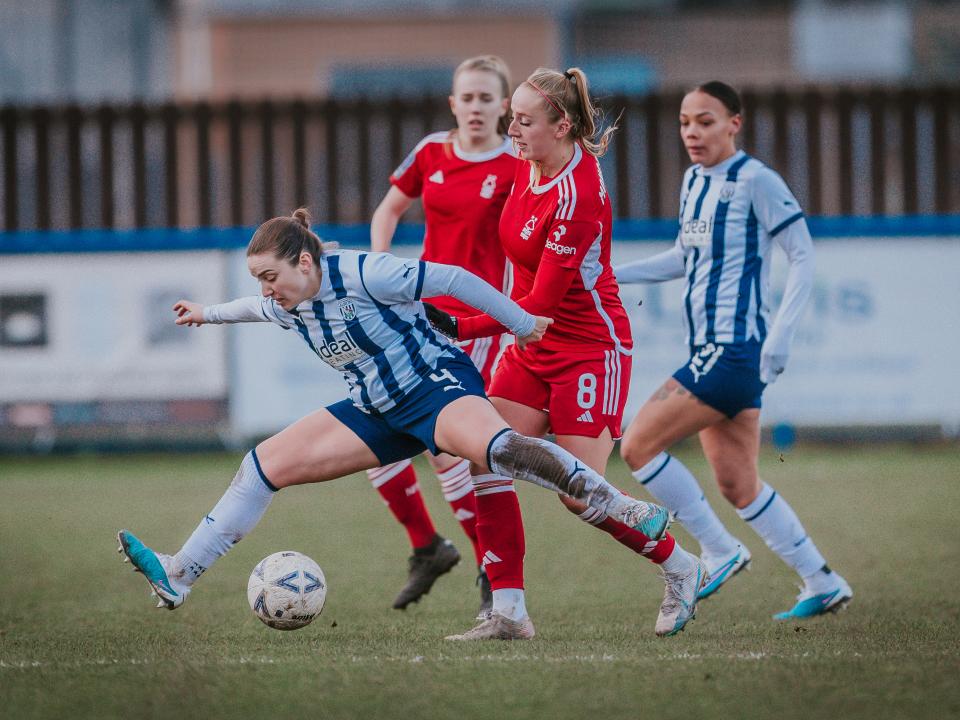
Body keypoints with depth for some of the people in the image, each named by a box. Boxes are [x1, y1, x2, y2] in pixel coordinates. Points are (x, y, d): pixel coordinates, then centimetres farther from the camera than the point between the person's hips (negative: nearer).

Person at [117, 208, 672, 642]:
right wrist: (209, 314, 47)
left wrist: (521, 323, -8)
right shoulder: (286, 307, 5)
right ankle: (177, 577, 4)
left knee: (492, 447, -41)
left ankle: (620, 506, -39)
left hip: (438, 383, -8)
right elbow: (256, 309, 31)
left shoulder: (363, 274, -21)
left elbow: (452, 280, -15)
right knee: (267, 464, 1)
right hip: (379, 412, 8)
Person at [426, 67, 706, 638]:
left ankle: (682, 570, 16)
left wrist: (462, 328, -26)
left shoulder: (578, 195, -25)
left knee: (582, 495, -7)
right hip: (533, 349, 8)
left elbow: (543, 301, -25)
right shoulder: (531, 165, 0)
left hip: (590, 349, -8)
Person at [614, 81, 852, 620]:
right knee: (737, 485, 10)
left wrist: (781, 334, -20)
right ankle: (823, 584, 17)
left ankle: (720, 551, -1)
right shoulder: (694, 181, 15)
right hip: (711, 352, 9)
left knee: (639, 445, -12)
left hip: (736, 349, -9)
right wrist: (609, 275, 22)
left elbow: (803, 255, -11)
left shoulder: (755, 180, -10)